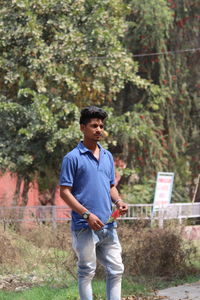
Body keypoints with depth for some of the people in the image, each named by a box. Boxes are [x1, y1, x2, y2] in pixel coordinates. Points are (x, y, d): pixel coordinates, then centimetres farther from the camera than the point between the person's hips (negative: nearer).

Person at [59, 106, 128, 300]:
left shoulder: (108, 156, 14)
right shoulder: (72, 158, -6)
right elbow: (64, 192, -9)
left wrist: (118, 202, 1)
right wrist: (87, 214, -18)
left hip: (109, 226, 6)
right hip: (85, 226, -6)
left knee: (116, 270, 5)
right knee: (87, 272, 1)